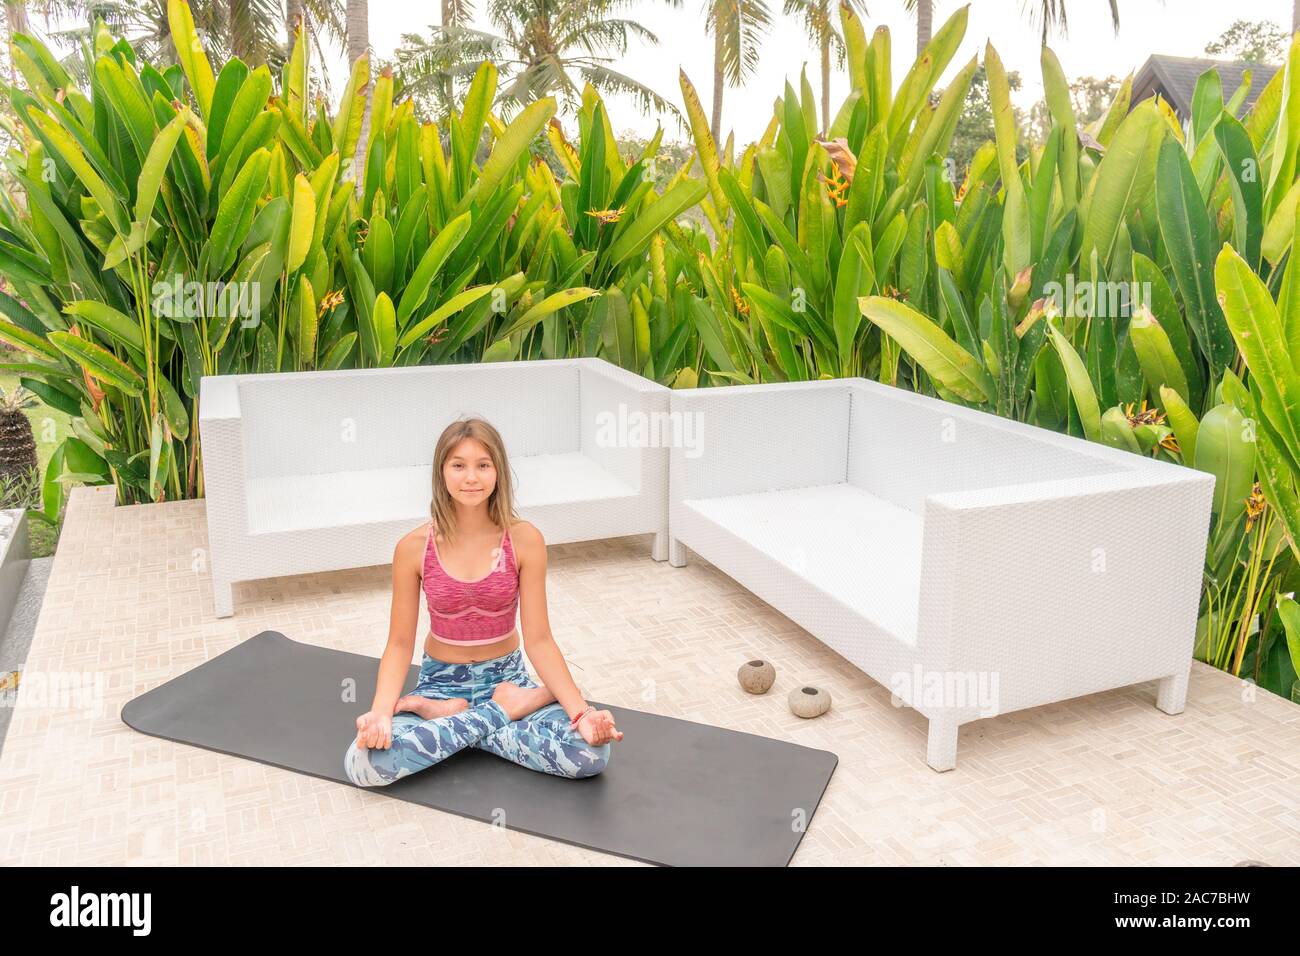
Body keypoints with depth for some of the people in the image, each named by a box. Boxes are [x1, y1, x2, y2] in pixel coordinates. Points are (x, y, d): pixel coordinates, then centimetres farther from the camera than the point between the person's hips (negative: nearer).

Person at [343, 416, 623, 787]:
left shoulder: (524, 539, -14)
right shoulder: (414, 547, -12)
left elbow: (538, 639, -12)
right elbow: (400, 644, -6)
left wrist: (581, 713, -25)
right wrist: (380, 712, -24)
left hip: (506, 678, 0)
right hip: (440, 682, 0)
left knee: (591, 753, -27)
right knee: (362, 763, -29)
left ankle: (451, 717, -7)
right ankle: (500, 712, -10)